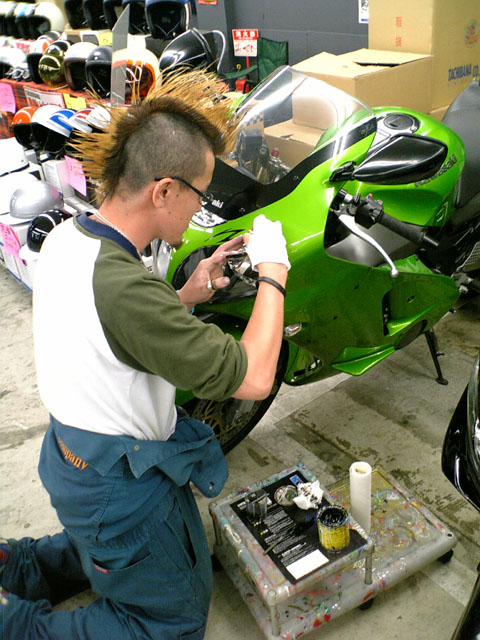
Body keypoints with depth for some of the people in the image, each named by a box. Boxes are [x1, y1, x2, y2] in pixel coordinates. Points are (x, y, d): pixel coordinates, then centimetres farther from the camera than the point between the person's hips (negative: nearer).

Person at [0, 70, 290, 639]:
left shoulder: (65, 238, -7)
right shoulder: (123, 287, -36)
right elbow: (252, 379, -32)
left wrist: (184, 297, -1)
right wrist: (272, 273, -20)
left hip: (71, 452, 9)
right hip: (120, 484, -9)